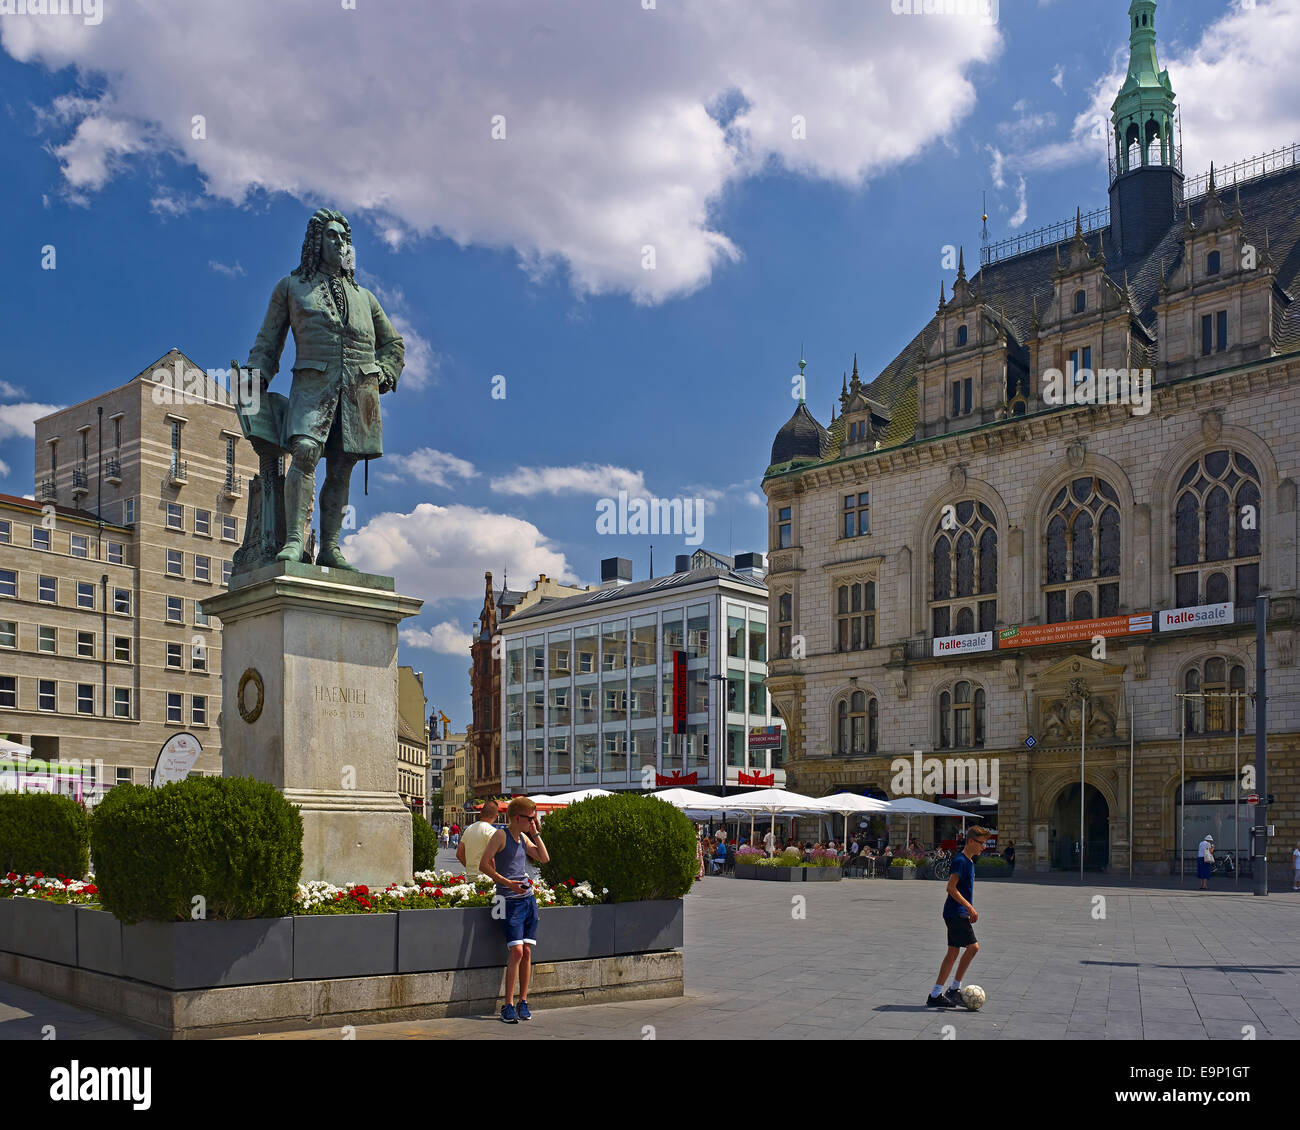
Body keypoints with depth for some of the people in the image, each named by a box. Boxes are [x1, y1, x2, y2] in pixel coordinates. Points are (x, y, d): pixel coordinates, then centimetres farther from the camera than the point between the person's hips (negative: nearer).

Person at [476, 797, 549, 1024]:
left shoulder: (523, 837, 13)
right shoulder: (501, 835, -8)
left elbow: (544, 858, 14)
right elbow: (484, 864, -12)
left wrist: (535, 833, 7)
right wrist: (507, 882, -17)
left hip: (528, 898, 7)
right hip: (510, 900, -7)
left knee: (527, 951, 5)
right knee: (516, 951, -13)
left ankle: (523, 1003, 12)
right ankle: (508, 1005, -6)